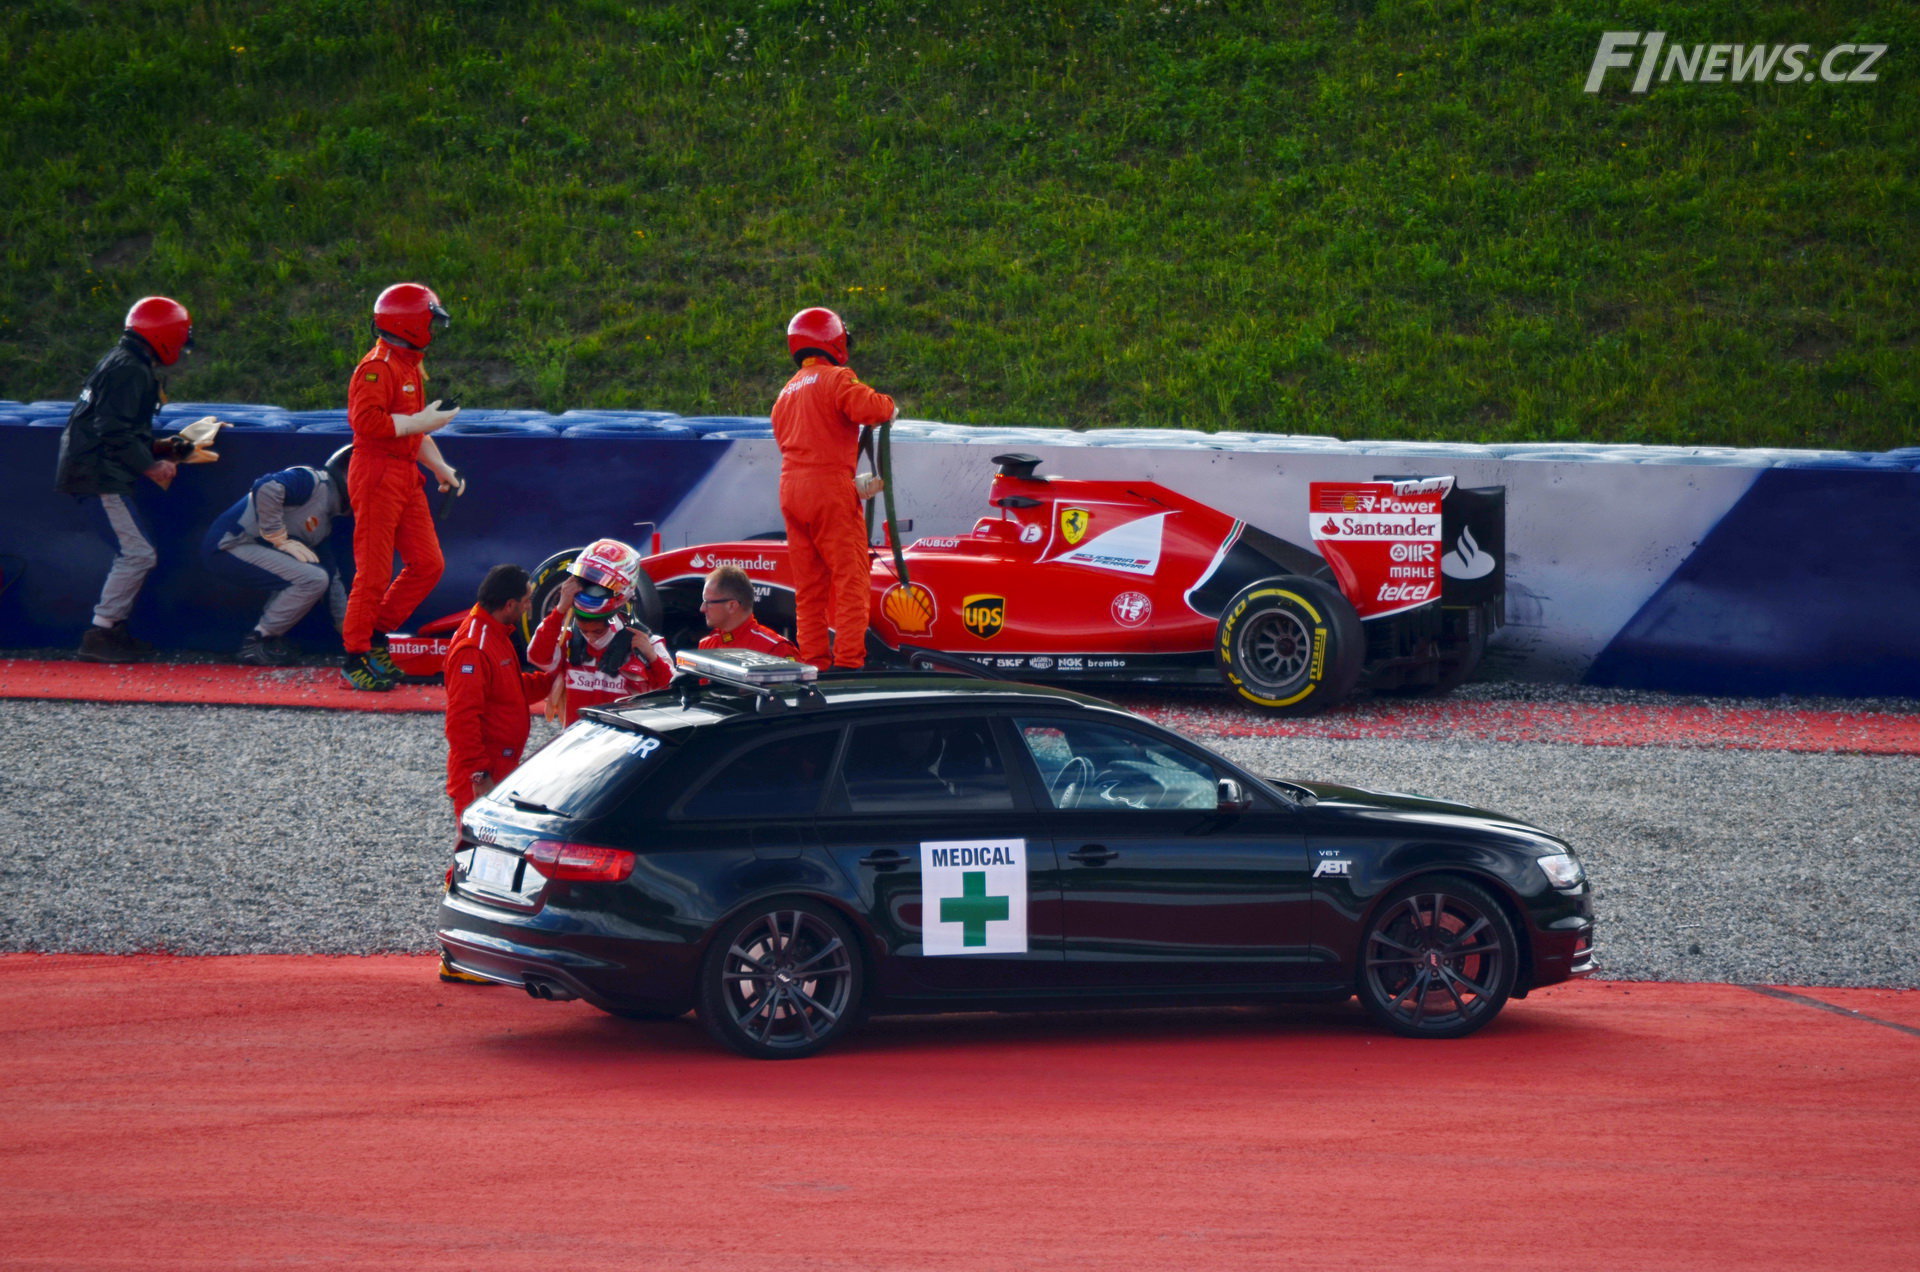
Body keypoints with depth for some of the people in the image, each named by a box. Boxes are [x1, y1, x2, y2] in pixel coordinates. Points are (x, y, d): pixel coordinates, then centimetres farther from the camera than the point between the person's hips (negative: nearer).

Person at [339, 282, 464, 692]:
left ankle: (376, 633, 17)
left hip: (406, 475, 10)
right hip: (377, 472, -10)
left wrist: (440, 467, 19)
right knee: (374, 569, -7)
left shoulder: (411, 366, 19)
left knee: (428, 563, 6)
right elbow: (366, 420, -25)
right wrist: (421, 421, -19)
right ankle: (356, 654, 0)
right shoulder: (378, 367, -13)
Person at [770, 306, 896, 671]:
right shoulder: (835, 378, -4)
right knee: (849, 576, -6)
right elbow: (865, 408, -23)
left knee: (809, 585, 10)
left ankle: (813, 661, 9)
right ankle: (849, 660, -13)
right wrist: (889, 407, 0)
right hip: (829, 491, -8)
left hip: (790, 490, 8)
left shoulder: (787, 393, 23)